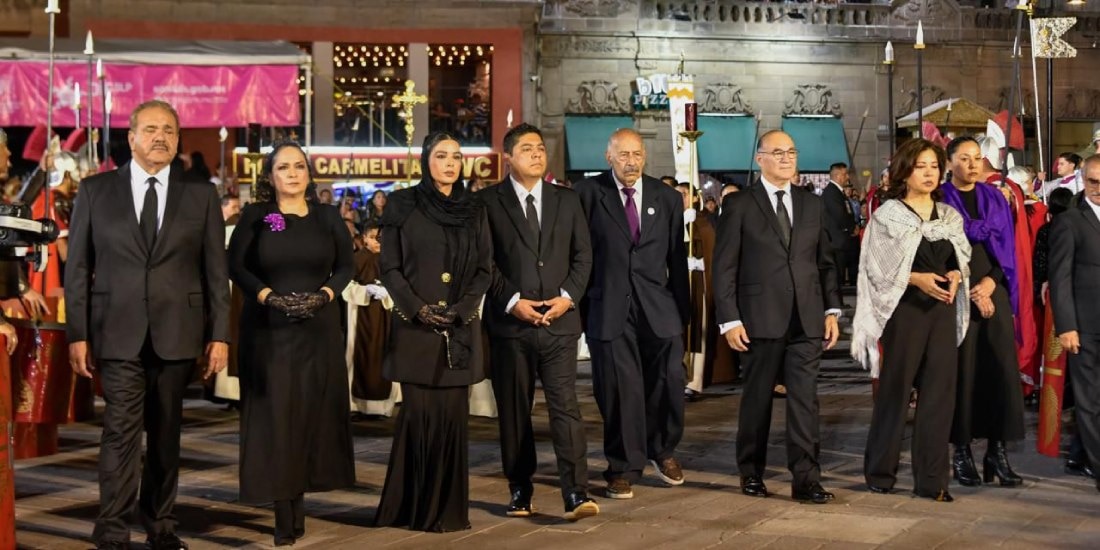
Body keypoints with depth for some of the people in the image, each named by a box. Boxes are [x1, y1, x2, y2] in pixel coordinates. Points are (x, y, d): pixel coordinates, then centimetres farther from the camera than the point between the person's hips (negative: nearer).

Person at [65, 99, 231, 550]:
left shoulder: (201, 195, 6)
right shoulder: (95, 190, 4)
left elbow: (215, 270, 5)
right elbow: (77, 267, 4)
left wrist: (219, 334, 1)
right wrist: (77, 334, -2)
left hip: (176, 333, 1)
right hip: (119, 332, -1)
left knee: (166, 432, 10)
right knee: (122, 429, -7)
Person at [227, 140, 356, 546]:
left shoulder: (328, 217, 7)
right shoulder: (254, 217, 2)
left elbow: (346, 265, 8)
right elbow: (236, 266, -1)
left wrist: (327, 292, -10)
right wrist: (266, 294, -16)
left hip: (319, 329, 2)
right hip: (269, 329, -2)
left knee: (313, 413, 4)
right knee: (275, 414, -4)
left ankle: (297, 500, 17)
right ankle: (286, 514, -1)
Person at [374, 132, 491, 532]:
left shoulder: (474, 209, 11)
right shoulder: (402, 204, 4)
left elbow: (484, 268, 7)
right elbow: (390, 267, 0)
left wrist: (462, 309, -8)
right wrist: (418, 309, -12)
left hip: (461, 329, 2)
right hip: (415, 326, -2)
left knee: (452, 415, 0)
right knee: (418, 415, -3)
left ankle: (448, 507, 8)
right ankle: (412, 504, 8)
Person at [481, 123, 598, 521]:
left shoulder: (567, 201, 12)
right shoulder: (489, 202, 2)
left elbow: (583, 254, 9)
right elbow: (484, 261, -2)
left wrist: (568, 296, -5)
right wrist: (511, 301, -11)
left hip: (559, 319, 1)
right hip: (510, 322, -1)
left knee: (565, 404, -7)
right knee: (514, 410, 7)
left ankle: (576, 494, -11)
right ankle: (519, 491, 18)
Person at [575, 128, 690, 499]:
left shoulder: (668, 198, 9)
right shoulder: (589, 194, 0)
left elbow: (677, 259, 10)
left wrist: (683, 310, 9)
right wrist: (578, 303, -4)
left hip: (658, 308, 2)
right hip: (609, 308, -2)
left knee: (668, 382, 3)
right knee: (619, 389, 1)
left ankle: (663, 451, 29)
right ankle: (623, 468, 16)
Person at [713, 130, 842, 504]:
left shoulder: (812, 203, 12)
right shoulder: (739, 205, 0)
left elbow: (825, 261, 13)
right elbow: (724, 267, -3)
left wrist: (832, 309, 6)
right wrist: (729, 319, -9)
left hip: (807, 318, 3)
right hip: (760, 319, -3)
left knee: (804, 399, -1)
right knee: (757, 399, 8)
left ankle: (805, 478, 3)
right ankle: (751, 472, 22)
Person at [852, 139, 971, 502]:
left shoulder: (950, 216, 12)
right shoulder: (888, 215, -2)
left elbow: (961, 259, 15)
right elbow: (879, 268, -6)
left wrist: (955, 275, -7)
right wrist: (917, 278, -18)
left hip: (943, 307, 4)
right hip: (904, 309, -4)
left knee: (939, 392, 1)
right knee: (895, 390, 3)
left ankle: (931, 480, 9)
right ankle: (880, 472, 17)